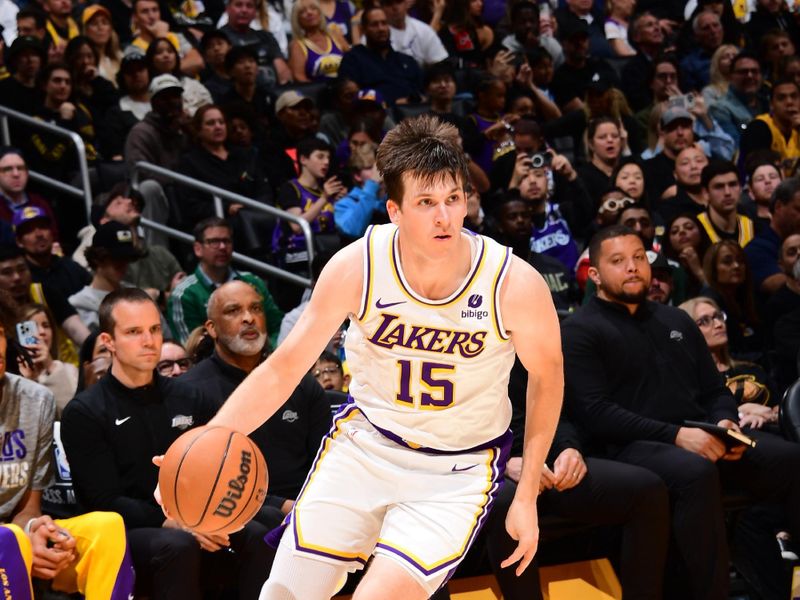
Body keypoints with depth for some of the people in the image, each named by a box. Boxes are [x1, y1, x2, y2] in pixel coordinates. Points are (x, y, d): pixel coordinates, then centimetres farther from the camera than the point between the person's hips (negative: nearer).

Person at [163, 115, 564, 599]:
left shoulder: (514, 283, -21)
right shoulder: (357, 267, -17)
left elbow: (546, 373, -1)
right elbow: (285, 366, -8)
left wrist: (527, 495, -2)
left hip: (457, 472, -2)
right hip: (365, 443, 2)